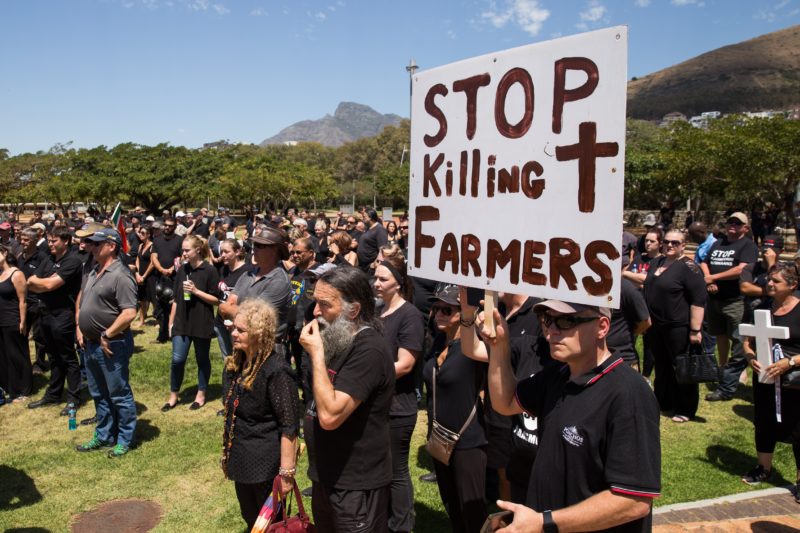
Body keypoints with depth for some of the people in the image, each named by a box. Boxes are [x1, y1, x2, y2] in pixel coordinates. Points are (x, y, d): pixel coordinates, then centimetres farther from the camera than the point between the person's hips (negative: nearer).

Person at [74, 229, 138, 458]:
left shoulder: (121, 275, -19)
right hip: (90, 344, 9)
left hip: (112, 346, -9)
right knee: (99, 394, 20)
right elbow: (81, 300, 21)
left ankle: (125, 440, 17)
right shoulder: (94, 272, 10)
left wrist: (107, 335, -18)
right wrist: (79, 328, 10)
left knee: (119, 395, 4)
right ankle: (103, 436, 34)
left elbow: (129, 313, -25)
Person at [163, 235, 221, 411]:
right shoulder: (182, 269, 6)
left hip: (202, 324, -4)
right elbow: (176, 298, 12)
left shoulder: (209, 271, -10)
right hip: (182, 322, 4)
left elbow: (216, 299, -10)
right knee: (177, 360, 1)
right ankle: (173, 396, 17)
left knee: (202, 360, 10)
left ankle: (201, 395, 24)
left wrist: (196, 291, -20)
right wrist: (171, 321, 11)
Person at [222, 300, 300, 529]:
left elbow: (289, 426, -21)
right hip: (241, 460, 8)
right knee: (250, 520, 23)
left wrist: (286, 472, -20)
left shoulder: (276, 370, -24)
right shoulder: (237, 363, 1)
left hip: (266, 465, -8)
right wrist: (227, 453, 17)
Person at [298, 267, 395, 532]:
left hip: (356, 484, -9)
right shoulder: (339, 341, 5)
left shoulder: (368, 349, -24)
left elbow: (330, 416, -31)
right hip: (327, 474, 9)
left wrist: (316, 354, -26)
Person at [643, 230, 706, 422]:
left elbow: (699, 300, -19)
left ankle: (685, 410, 15)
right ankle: (662, 401, 33)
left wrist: (695, 330, -23)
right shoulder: (658, 262, 10)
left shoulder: (689, 267, -14)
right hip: (656, 325, 8)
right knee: (661, 366, 18)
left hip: (679, 327, -8)